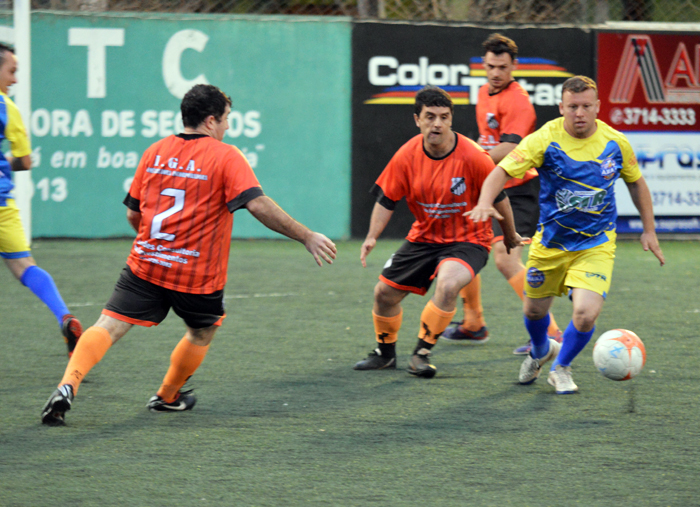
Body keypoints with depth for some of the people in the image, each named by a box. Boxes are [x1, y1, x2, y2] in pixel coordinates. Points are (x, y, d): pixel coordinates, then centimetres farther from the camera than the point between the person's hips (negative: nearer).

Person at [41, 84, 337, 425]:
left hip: (145, 265, 3)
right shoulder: (225, 157, -6)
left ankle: (68, 387, -25)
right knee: (203, 332, 25)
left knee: (109, 326, -3)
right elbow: (258, 205, -18)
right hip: (198, 275, -3)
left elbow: (133, 214, 14)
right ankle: (167, 397, 37)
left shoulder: (155, 152, 9)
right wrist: (306, 237, -13)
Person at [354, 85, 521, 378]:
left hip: (468, 240, -5)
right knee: (385, 293, 6)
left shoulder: (472, 156, -21)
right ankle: (385, 352, 35)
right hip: (423, 237, 5)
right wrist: (372, 236, -15)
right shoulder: (407, 156, -10)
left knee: (447, 284, -33)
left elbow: (499, 198, -8)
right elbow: (386, 199, -1)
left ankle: (422, 353, -15)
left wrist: (511, 238, 3)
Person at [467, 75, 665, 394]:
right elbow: (503, 171, -21)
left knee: (586, 313, -18)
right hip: (551, 242, 0)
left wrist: (649, 231, 11)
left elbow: (636, 182, 9)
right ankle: (540, 351, 52)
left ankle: (561, 367, 13)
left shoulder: (615, 143, -8)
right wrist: (485, 203, -40)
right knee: (534, 310, 14)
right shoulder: (545, 140, -16)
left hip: (596, 244, 0)